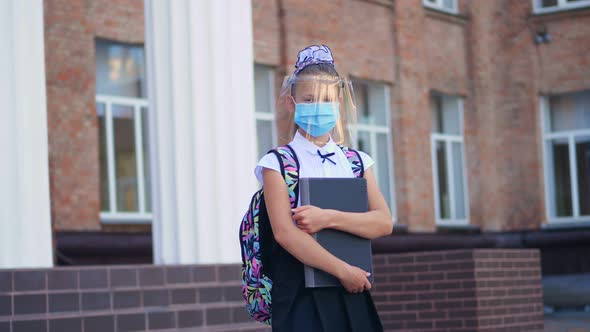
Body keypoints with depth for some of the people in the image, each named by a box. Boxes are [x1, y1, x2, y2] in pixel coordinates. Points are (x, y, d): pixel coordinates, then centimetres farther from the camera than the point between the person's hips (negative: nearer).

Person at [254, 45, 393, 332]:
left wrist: (329, 218, -16)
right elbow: (284, 231, -12)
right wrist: (343, 270, -14)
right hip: (301, 294, -4)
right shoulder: (277, 164, 0)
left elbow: (384, 223, -1)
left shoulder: (356, 162, 13)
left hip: (352, 292, 4)